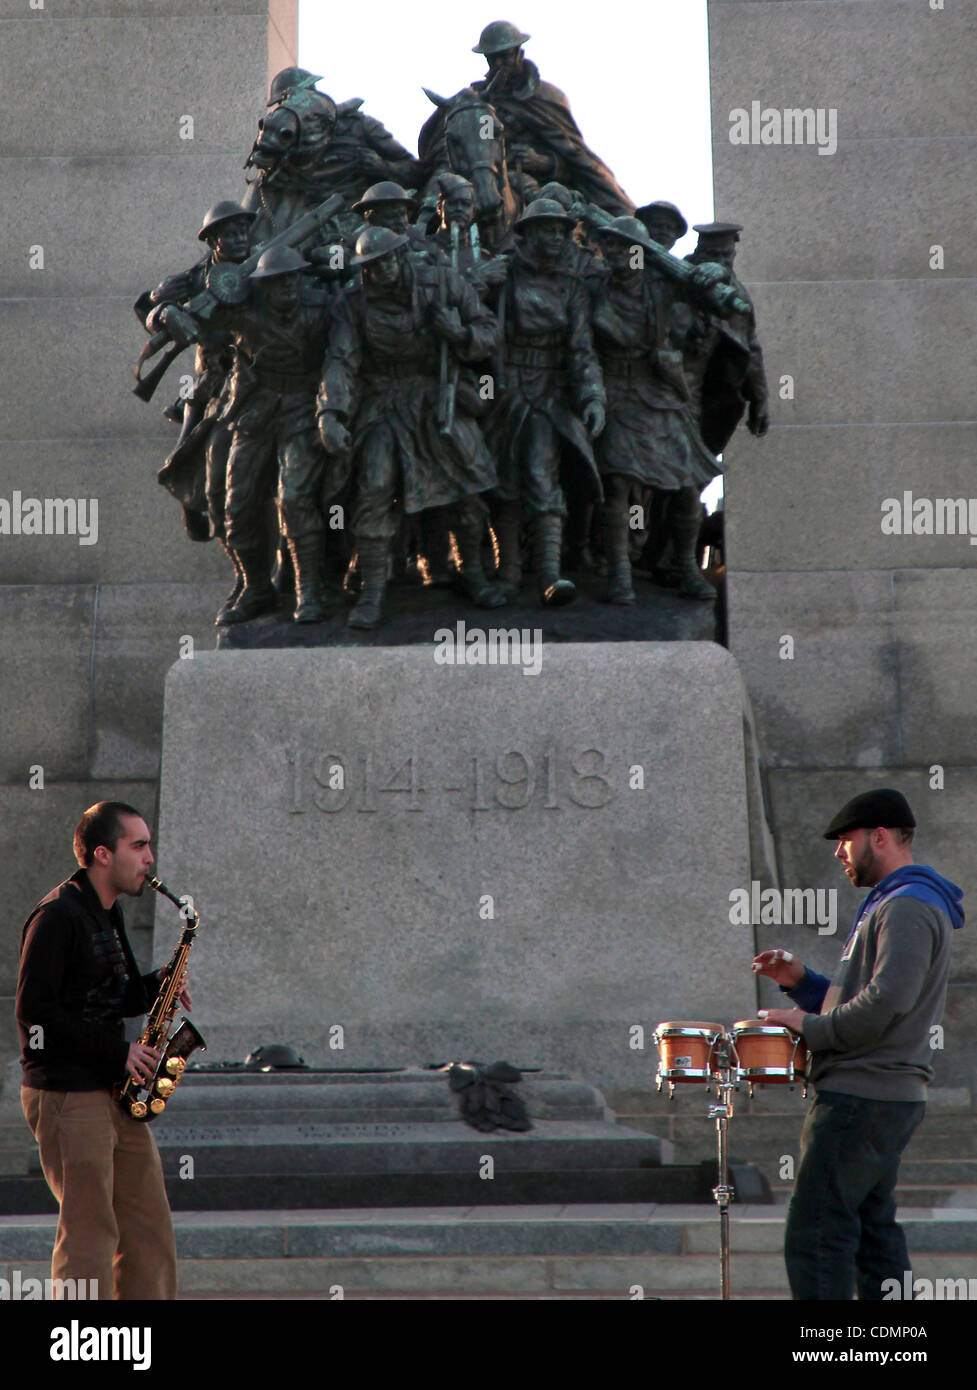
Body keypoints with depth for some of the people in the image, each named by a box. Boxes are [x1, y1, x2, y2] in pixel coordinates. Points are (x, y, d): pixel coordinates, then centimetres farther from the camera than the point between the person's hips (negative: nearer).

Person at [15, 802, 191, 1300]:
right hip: (67, 1096, -9)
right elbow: (35, 1012, -16)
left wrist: (156, 987, 4)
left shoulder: (106, 914, 17)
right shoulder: (58, 916, -12)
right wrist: (117, 1052, -16)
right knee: (90, 1234, -8)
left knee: (150, 1229, 8)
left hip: (114, 1094, 9)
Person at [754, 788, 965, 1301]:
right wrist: (801, 982, 10)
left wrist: (810, 1026, -15)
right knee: (873, 1231, 12)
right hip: (887, 1097, 11)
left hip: (862, 1099, -11)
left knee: (815, 1238, -12)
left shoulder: (908, 908, -13)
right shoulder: (890, 905, 21)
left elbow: (887, 1003, -25)